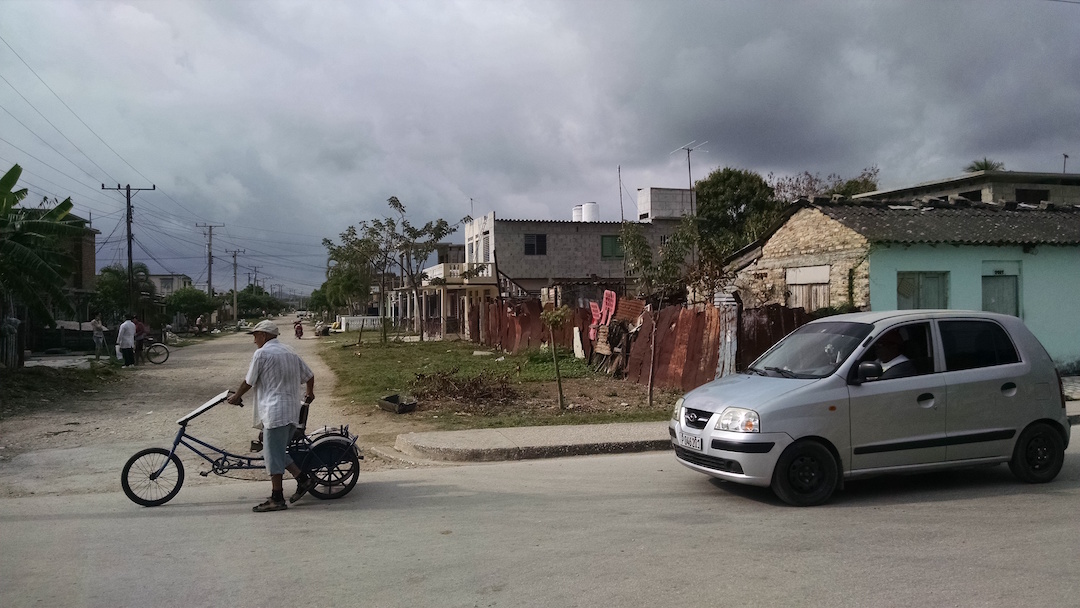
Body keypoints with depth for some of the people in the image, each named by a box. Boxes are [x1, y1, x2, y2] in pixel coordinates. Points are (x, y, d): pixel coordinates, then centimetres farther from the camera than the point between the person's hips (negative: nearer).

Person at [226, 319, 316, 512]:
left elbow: (249, 382, -2)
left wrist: (236, 397, 16)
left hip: (275, 412, -8)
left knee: (273, 454, -3)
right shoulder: (290, 352, 16)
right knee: (279, 452, 17)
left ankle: (276, 499, 1)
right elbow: (309, 376, 20)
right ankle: (303, 478, 9)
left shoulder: (261, 354, -7)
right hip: (292, 411, 8)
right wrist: (309, 393, 38)